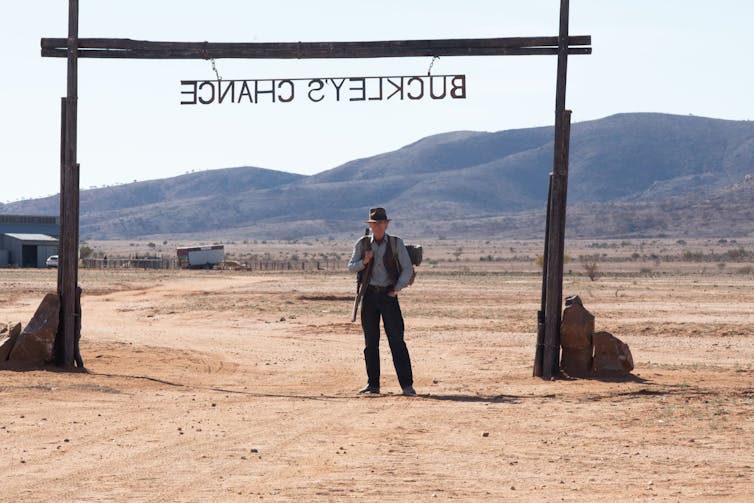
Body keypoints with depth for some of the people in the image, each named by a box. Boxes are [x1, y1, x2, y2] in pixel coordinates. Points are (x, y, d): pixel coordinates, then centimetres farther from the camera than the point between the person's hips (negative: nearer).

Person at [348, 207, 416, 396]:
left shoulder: (396, 243, 2)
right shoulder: (362, 244, 7)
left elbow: (407, 269, 1)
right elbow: (351, 267, 10)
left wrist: (397, 289, -8)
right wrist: (364, 261, -9)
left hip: (388, 295, -2)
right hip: (369, 295, 2)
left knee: (396, 340, -8)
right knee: (370, 342, 5)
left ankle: (407, 384, -10)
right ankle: (373, 384, 12)